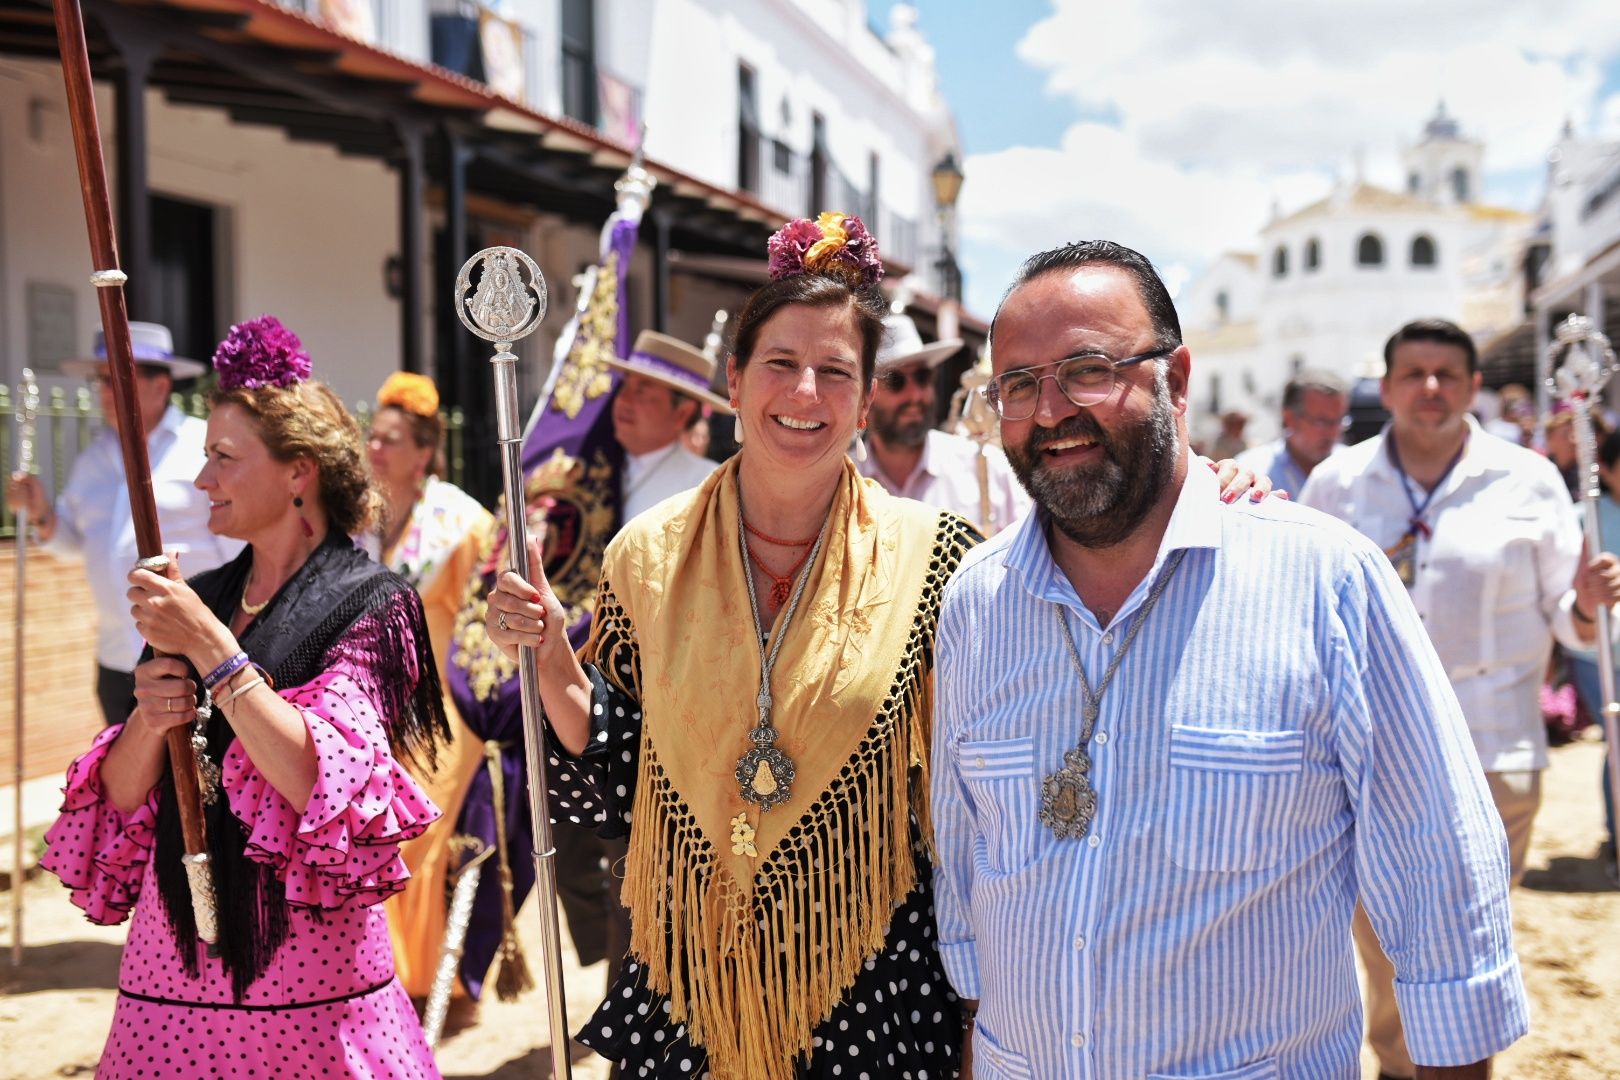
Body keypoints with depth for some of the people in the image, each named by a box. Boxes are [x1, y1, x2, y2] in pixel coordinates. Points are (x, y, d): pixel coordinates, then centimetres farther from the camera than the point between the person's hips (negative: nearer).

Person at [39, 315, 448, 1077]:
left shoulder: (365, 605, -7)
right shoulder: (200, 599, 9)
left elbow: (322, 780, -21)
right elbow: (119, 799, 9)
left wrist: (211, 647, -21)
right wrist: (148, 720, -11)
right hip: (174, 952, 5)